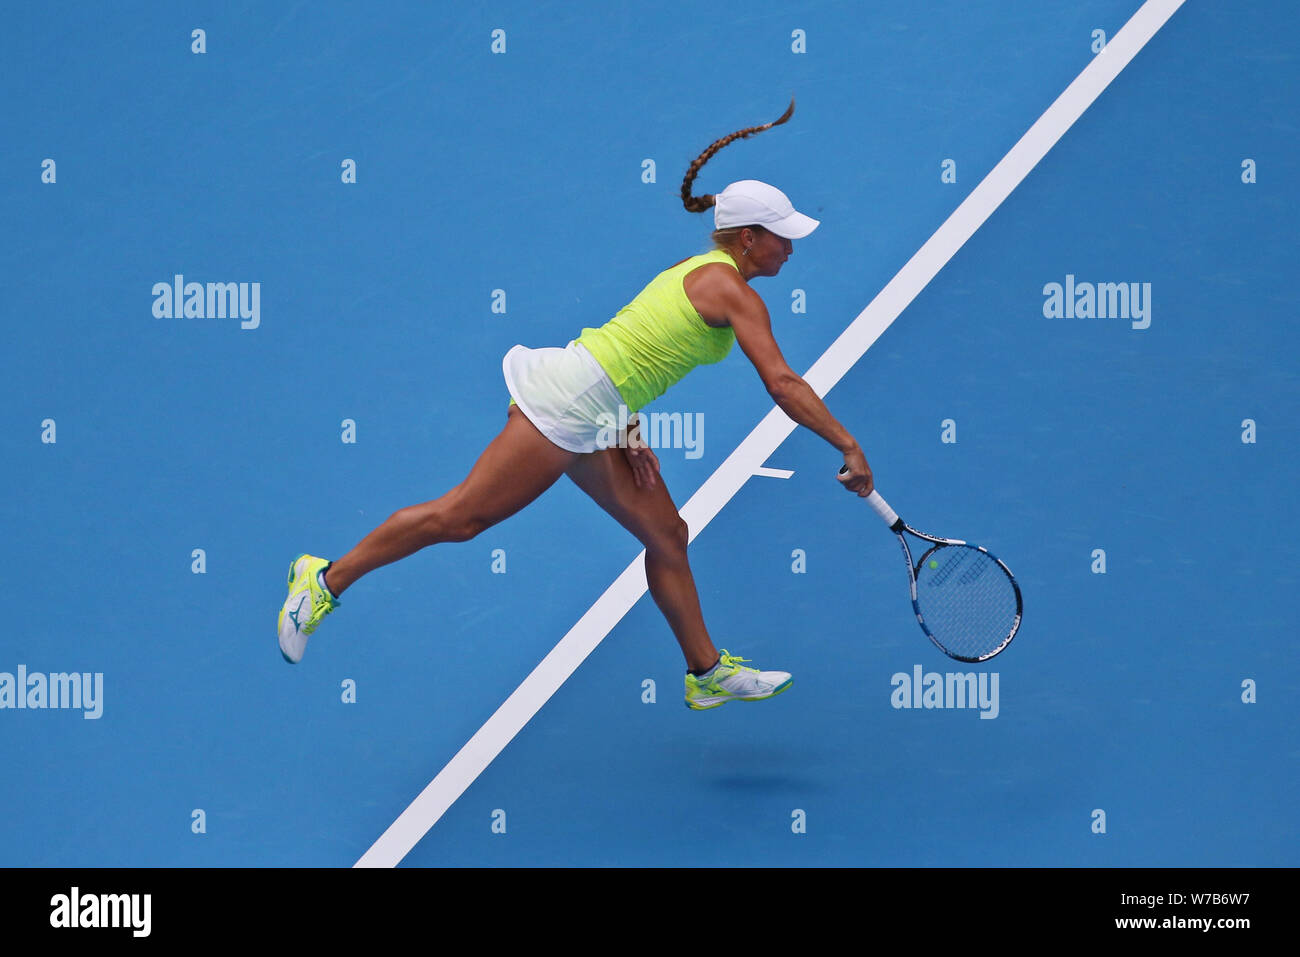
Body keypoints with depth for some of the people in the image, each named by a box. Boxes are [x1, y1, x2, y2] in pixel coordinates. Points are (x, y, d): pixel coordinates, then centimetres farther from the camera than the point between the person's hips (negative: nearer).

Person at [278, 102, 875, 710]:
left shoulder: (698, 272, 17)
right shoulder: (733, 291, -11)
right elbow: (783, 386, -19)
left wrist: (630, 432, 13)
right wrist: (849, 447, -16)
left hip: (593, 421, 10)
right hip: (566, 401, -10)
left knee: (666, 535, 11)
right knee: (461, 516, -8)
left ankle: (707, 673, 17)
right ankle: (328, 579, 0)